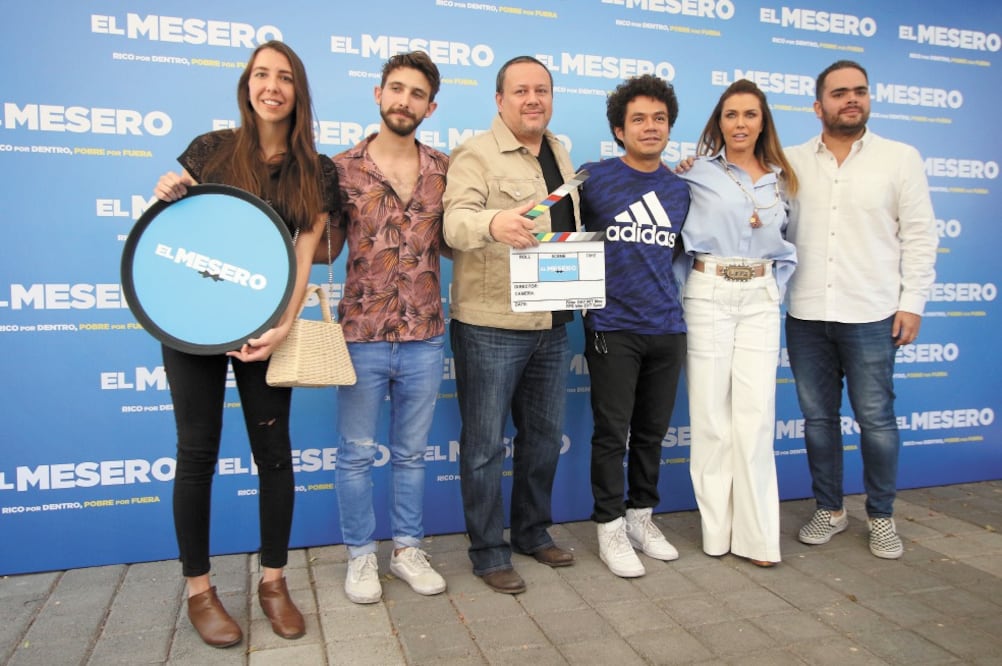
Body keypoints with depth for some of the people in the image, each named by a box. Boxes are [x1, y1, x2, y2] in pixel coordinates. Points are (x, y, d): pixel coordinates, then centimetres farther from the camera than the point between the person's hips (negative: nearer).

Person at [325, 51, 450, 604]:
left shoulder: (443, 170, 4)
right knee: (357, 452, 10)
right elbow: (324, 250, 4)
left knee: (412, 452, 15)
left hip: (425, 337, 2)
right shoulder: (343, 168, -1)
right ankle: (360, 554, 28)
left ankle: (407, 548, 31)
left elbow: (450, 243, 11)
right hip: (362, 336, -2)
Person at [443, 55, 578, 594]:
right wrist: (493, 222, -44)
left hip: (552, 325, 7)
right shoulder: (475, 154, -7)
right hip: (490, 326, -7)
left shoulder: (560, 155, 16)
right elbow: (454, 220, -23)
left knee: (544, 435, 17)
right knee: (485, 443, 3)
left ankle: (532, 530, 35)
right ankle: (488, 551, 18)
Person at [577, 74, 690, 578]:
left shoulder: (681, 190, 10)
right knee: (612, 433, 2)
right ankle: (610, 527, 16)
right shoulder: (593, 179, -3)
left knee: (652, 431, 13)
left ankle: (641, 516, 29)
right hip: (612, 329, -4)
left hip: (667, 329, 4)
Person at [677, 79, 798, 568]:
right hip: (709, 295, -3)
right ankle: (717, 528, 14)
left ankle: (757, 533, 10)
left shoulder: (779, 180, 13)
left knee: (756, 414, 0)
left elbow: (787, 243, 21)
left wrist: (777, 287, 9)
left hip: (760, 299, 3)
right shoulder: (699, 174, 1)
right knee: (711, 413, 1)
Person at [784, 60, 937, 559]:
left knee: (875, 418, 3)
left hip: (871, 316, -2)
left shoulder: (900, 158, 4)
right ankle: (829, 510, 26)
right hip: (806, 315, 2)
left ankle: (881, 515, 22)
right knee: (818, 417, 10)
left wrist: (912, 302, -4)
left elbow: (919, 236, 2)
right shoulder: (791, 163, 8)